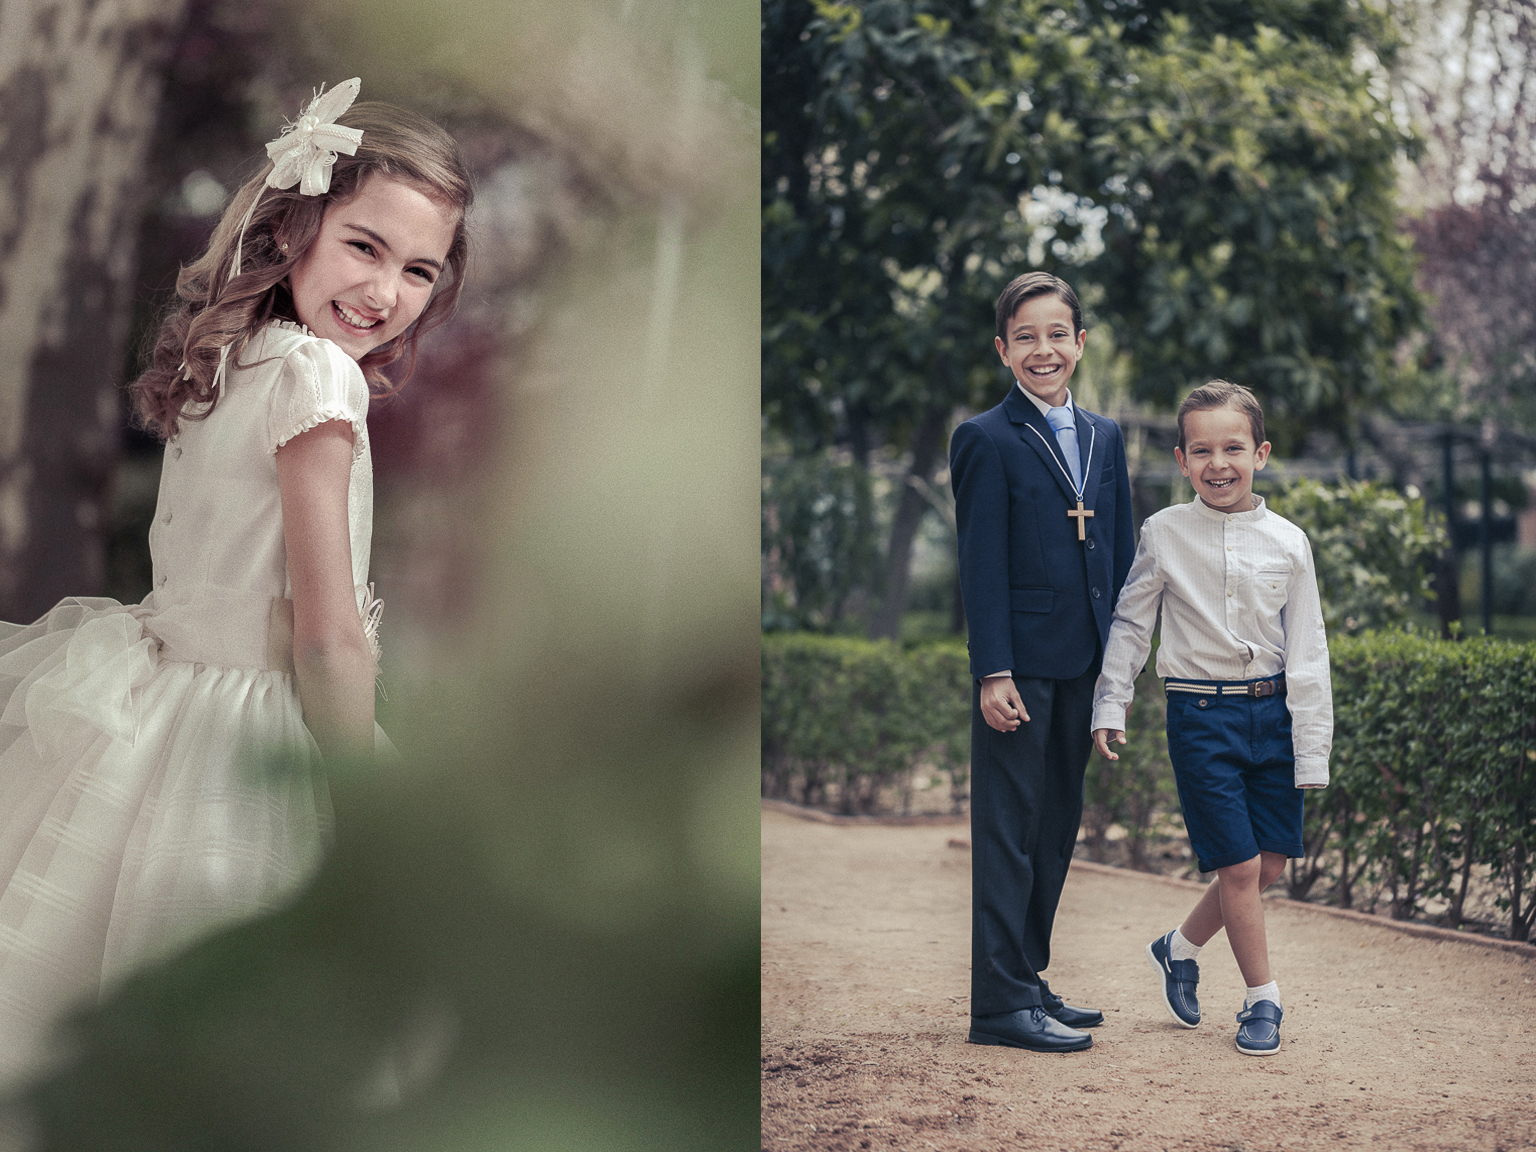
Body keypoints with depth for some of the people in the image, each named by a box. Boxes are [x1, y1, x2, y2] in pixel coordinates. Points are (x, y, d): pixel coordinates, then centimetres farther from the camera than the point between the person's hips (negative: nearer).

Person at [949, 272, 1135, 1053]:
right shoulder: (987, 441, -5)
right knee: (1008, 829, -2)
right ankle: (1000, 1002, 2)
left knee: (1057, 828, 12)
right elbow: (981, 567, -9)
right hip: (1020, 665, -6)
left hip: (1083, 667, 6)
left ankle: (1028, 978, 23)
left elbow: (1120, 558, 15)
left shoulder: (1105, 437, 13)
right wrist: (993, 673, -15)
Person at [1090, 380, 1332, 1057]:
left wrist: (1311, 752, 0)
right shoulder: (1164, 534, -3)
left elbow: (1307, 653, 2)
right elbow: (1130, 622, 7)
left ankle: (1180, 948, 28)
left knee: (1271, 863, 5)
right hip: (1200, 713, -3)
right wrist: (1110, 707, 3)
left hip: (1271, 709, 3)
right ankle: (1262, 1000, 11)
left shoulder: (1287, 543, 0)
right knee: (1239, 864, -5)